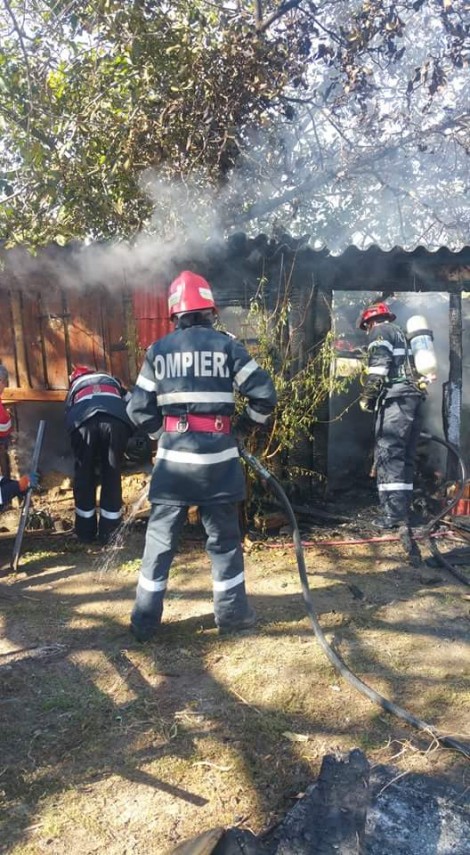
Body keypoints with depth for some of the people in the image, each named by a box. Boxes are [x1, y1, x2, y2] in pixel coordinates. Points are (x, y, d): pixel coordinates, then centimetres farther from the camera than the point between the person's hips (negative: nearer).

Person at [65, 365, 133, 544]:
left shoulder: (75, 385, 41)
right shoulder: (112, 379, 42)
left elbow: (68, 414, 35)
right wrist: (127, 434, 40)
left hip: (83, 421, 0)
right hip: (116, 420, 0)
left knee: (83, 476, 12)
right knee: (112, 477, 9)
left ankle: (86, 533, 18)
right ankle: (108, 533, 13)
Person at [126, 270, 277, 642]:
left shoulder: (158, 350, 4)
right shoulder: (227, 345, -1)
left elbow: (139, 409, 5)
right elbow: (265, 394, -3)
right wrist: (246, 426, 13)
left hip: (173, 455, 1)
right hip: (218, 455, -1)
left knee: (161, 538, 9)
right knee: (224, 538, 12)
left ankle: (146, 620, 17)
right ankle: (232, 612, 24)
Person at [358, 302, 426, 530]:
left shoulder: (380, 332, 4)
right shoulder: (401, 334, 30)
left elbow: (378, 368, -11)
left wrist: (367, 397, -6)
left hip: (396, 399, -9)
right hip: (415, 398, 9)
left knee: (389, 455, -11)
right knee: (406, 456, 10)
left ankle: (393, 513, -15)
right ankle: (403, 511, 12)